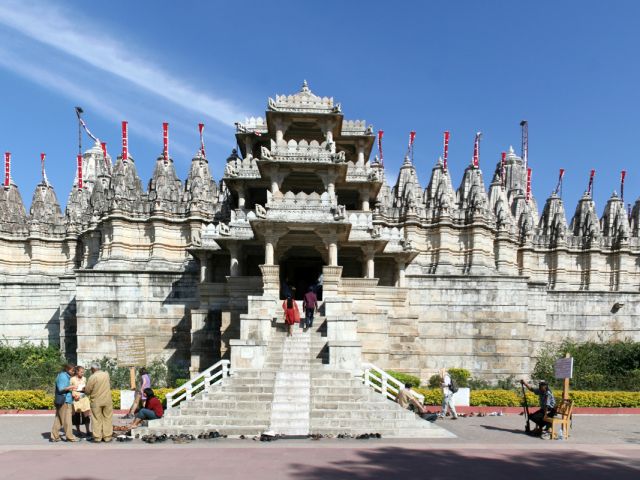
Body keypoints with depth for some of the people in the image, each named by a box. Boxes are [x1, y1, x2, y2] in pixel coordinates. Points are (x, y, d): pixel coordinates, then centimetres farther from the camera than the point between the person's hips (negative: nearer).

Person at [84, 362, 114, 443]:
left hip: (96, 401, -3)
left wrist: (85, 388, 13)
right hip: (107, 400, 3)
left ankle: (97, 437, 11)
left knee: (97, 419, 8)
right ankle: (107, 437, 10)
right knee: (107, 418, 9)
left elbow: (87, 391, -8)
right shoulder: (106, 374, 0)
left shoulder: (92, 377, -12)